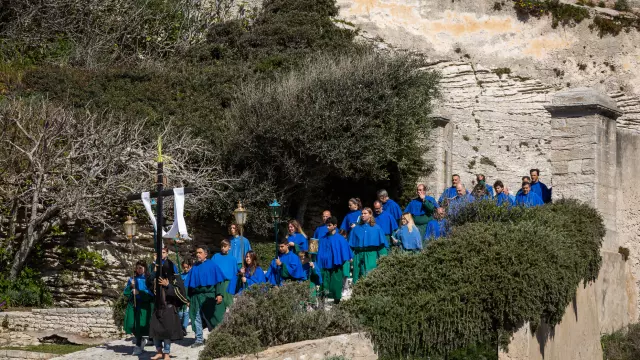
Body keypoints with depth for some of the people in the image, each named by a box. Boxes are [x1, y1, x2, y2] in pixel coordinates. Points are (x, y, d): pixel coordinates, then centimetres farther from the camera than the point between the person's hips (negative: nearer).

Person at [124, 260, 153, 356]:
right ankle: (141, 341, 27)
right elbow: (126, 292, 9)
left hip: (144, 305, -4)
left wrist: (139, 292, -17)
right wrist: (131, 286, -9)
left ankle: (138, 346, 9)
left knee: (140, 325, -4)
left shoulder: (148, 279, -3)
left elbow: (151, 292, -9)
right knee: (132, 325, 1)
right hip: (132, 304, 4)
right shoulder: (132, 279, 11)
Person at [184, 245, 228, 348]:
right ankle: (199, 339, 8)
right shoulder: (194, 268, 14)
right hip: (196, 297, 4)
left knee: (212, 318, -1)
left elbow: (219, 280, -3)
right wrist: (188, 299, 9)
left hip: (209, 296, -4)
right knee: (196, 318, 0)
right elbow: (188, 284, 15)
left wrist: (219, 294, -14)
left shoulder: (212, 265, 2)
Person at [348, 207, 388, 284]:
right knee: (359, 278, 1)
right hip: (359, 255, 2)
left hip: (371, 255, -2)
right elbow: (351, 245, 11)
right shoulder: (356, 228, 12)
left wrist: (382, 257, -5)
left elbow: (381, 244, 4)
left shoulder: (376, 228, 6)